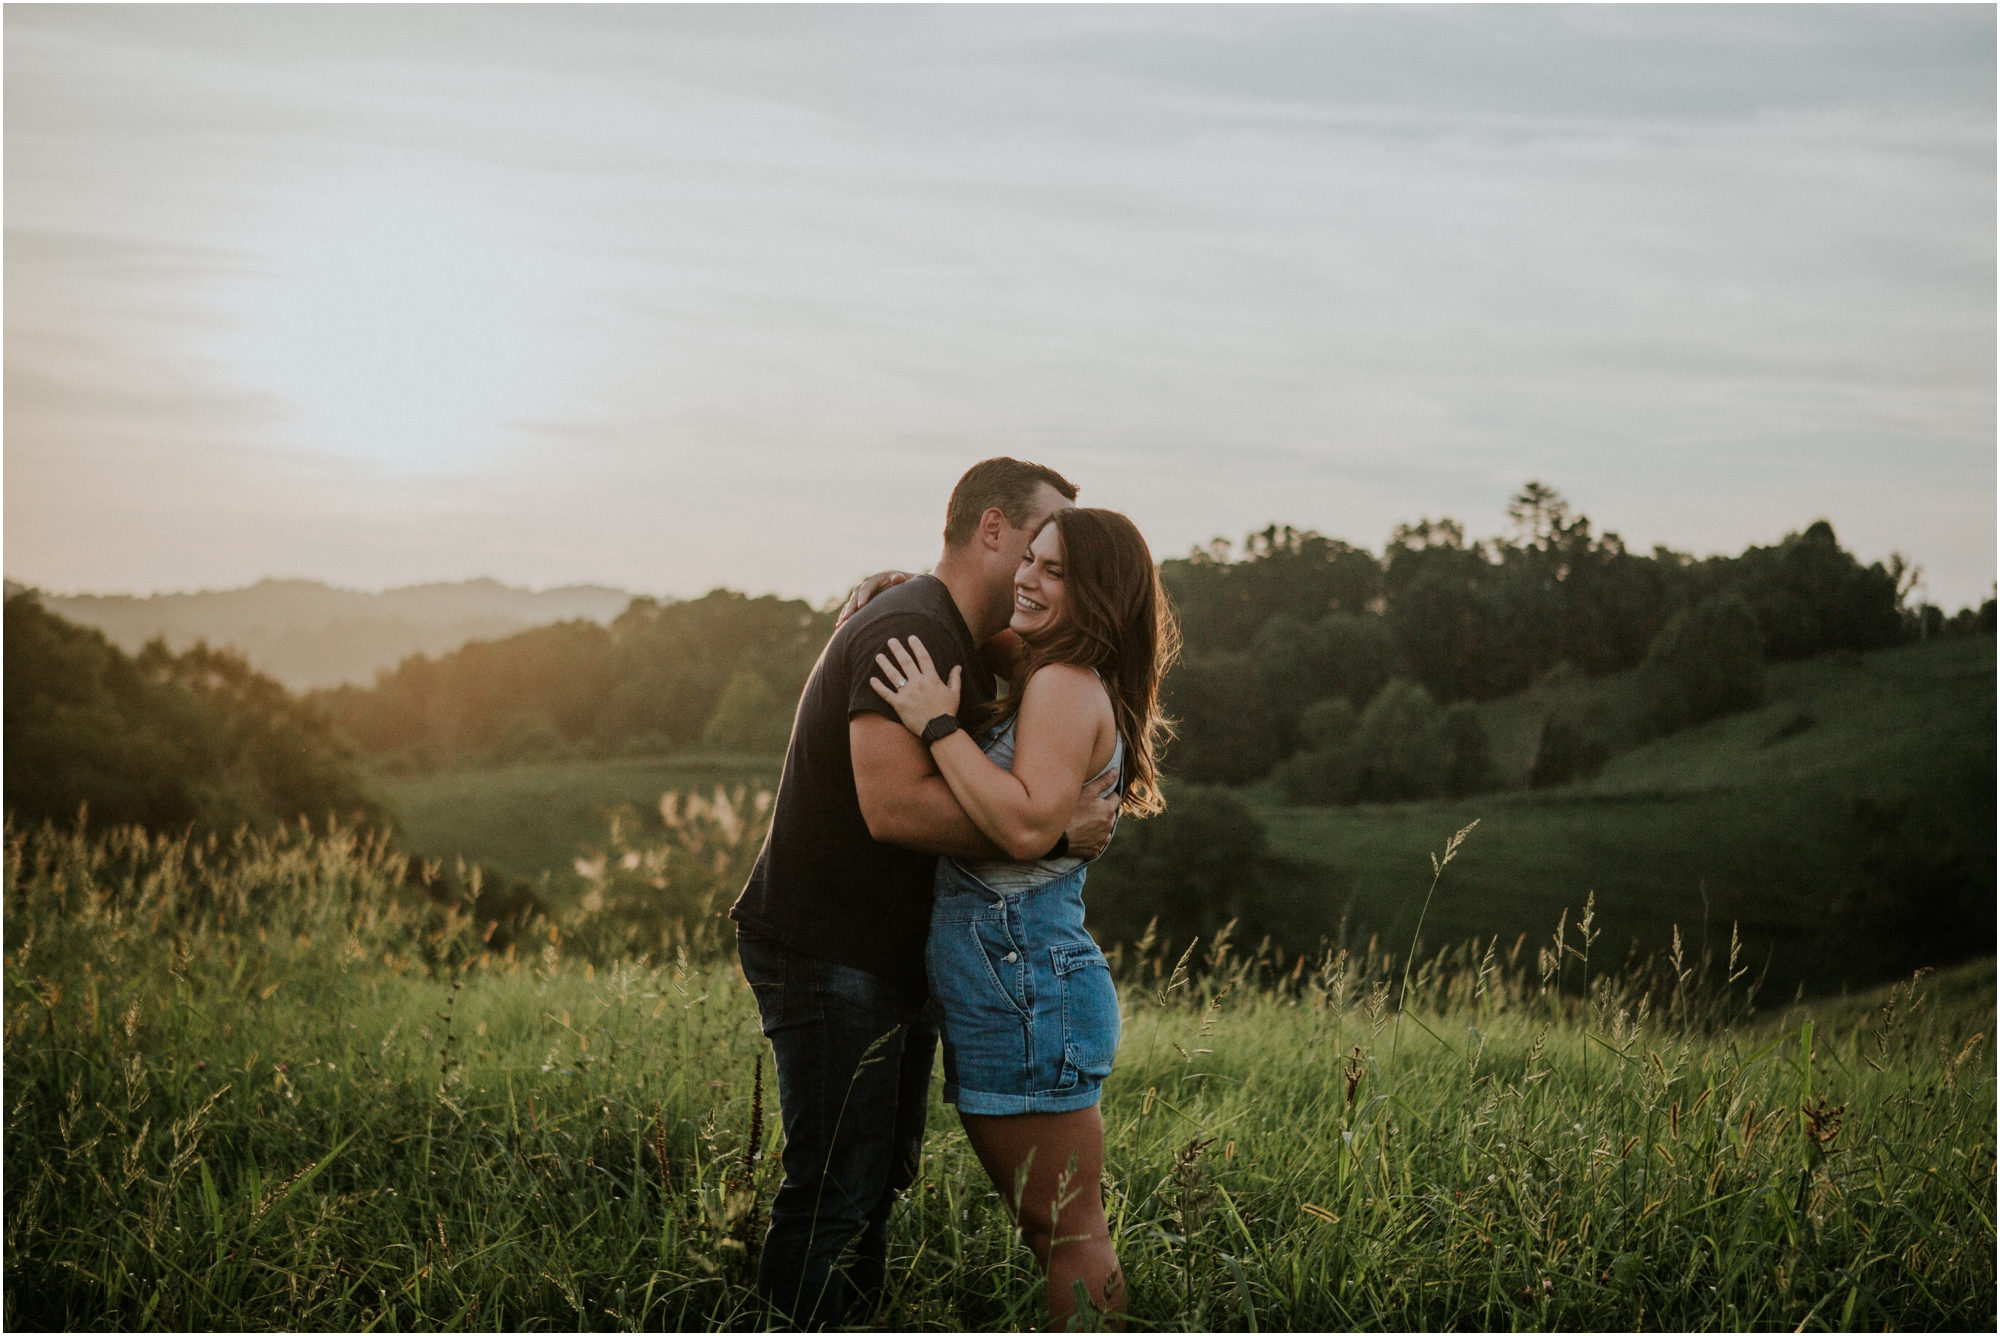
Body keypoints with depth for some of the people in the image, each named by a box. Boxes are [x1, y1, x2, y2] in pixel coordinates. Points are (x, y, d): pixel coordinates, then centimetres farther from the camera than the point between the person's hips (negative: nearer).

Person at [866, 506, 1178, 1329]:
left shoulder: (1066, 685, -14)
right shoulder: (1048, 686, 17)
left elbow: (1029, 825, -26)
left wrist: (937, 727, -21)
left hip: (1025, 976, -11)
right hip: (1013, 982, 11)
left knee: (1066, 1233, -6)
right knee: (1051, 1227, 15)